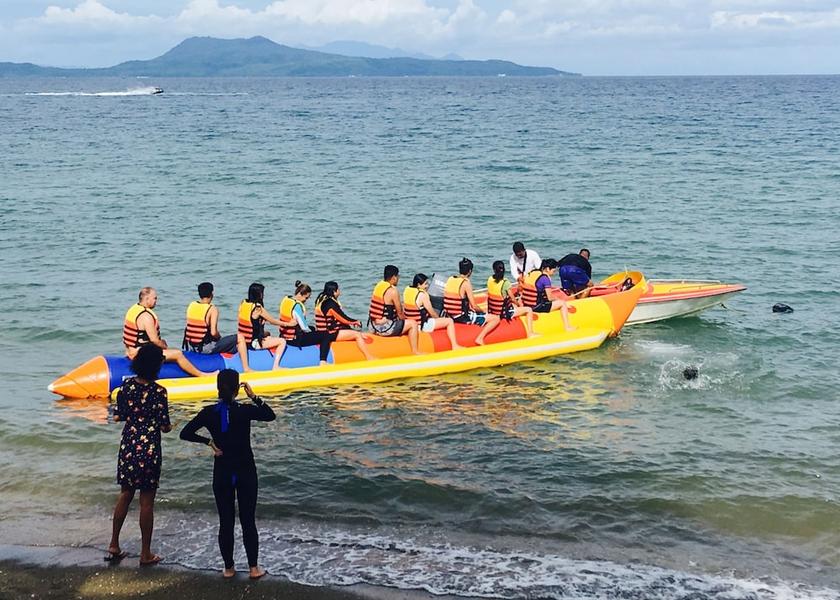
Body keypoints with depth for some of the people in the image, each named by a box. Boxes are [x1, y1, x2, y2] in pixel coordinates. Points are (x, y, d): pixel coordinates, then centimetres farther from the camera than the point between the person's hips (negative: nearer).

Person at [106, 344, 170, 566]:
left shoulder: (127, 385, -1)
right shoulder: (158, 391, -15)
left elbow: (117, 416, 5)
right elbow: (164, 426, -12)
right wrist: (168, 426, 10)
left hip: (128, 447, 5)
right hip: (149, 450, -5)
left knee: (125, 495, 19)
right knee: (147, 502, 4)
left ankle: (114, 546, 25)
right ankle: (146, 554, 13)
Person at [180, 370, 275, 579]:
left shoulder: (209, 413, -8)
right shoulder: (245, 411, -12)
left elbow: (185, 433, -8)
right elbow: (270, 415, 4)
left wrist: (209, 442, -4)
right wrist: (254, 397, 1)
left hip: (222, 473, 1)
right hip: (246, 472, -1)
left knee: (225, 521, 10)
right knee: (248, 520, 7)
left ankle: (228, 568, 16)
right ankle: (254, 568, 10)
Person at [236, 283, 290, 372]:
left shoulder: (243, 303, 3)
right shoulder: (258, 308, -18)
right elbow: (272, 321, -5)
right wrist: (288, 324, 10)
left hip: (243, 339, 8)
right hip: (252, 343, -8)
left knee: (267, 334, 34)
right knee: (282, 341, -2)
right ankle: (275, 367, -5)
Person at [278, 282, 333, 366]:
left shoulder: (285, 300, 5)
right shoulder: (297, 306, -22)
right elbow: (304, 328, -19)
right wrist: (311, 333, 2)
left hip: (285, 337, 10)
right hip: (295, 340, -9)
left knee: (312, 329, 35)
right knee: (326, 335, -4)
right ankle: (323, 362, -9)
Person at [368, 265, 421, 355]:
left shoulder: (378, 286, 9)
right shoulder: (393, 291, -16)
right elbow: (399, 312, -7)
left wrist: (402, 318, 20)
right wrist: (404, 319, 13)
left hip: (372, 327, 9)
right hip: (383, 328, -9)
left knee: (398, 320, 34)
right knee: (413, 324, 1)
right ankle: (415, 351, 7)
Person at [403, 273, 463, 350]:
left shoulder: (407, 290, 2)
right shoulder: (422, 295, -21)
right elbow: (432, 313, -12)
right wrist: (439, 318, 8)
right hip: (422, 326, -9)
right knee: (450, 321, 1)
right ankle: (455, 346, 2)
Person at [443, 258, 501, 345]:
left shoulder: (450, 279, 4)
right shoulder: (466, 283, -17)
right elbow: (474, 306, -16)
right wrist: (483, 312, 5)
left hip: (450, 315, 8)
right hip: (462, 317, -8)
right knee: (496, 319, -5)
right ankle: (480, 338, -11)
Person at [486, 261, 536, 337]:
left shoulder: (490, 279, -3)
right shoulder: (505, 283, -22)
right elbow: (513, 299, -14)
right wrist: (519, 304, 9)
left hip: (493, 310, 7)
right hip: (504, 313, -7)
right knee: (529, 310, 5)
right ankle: (530, 334, 6)